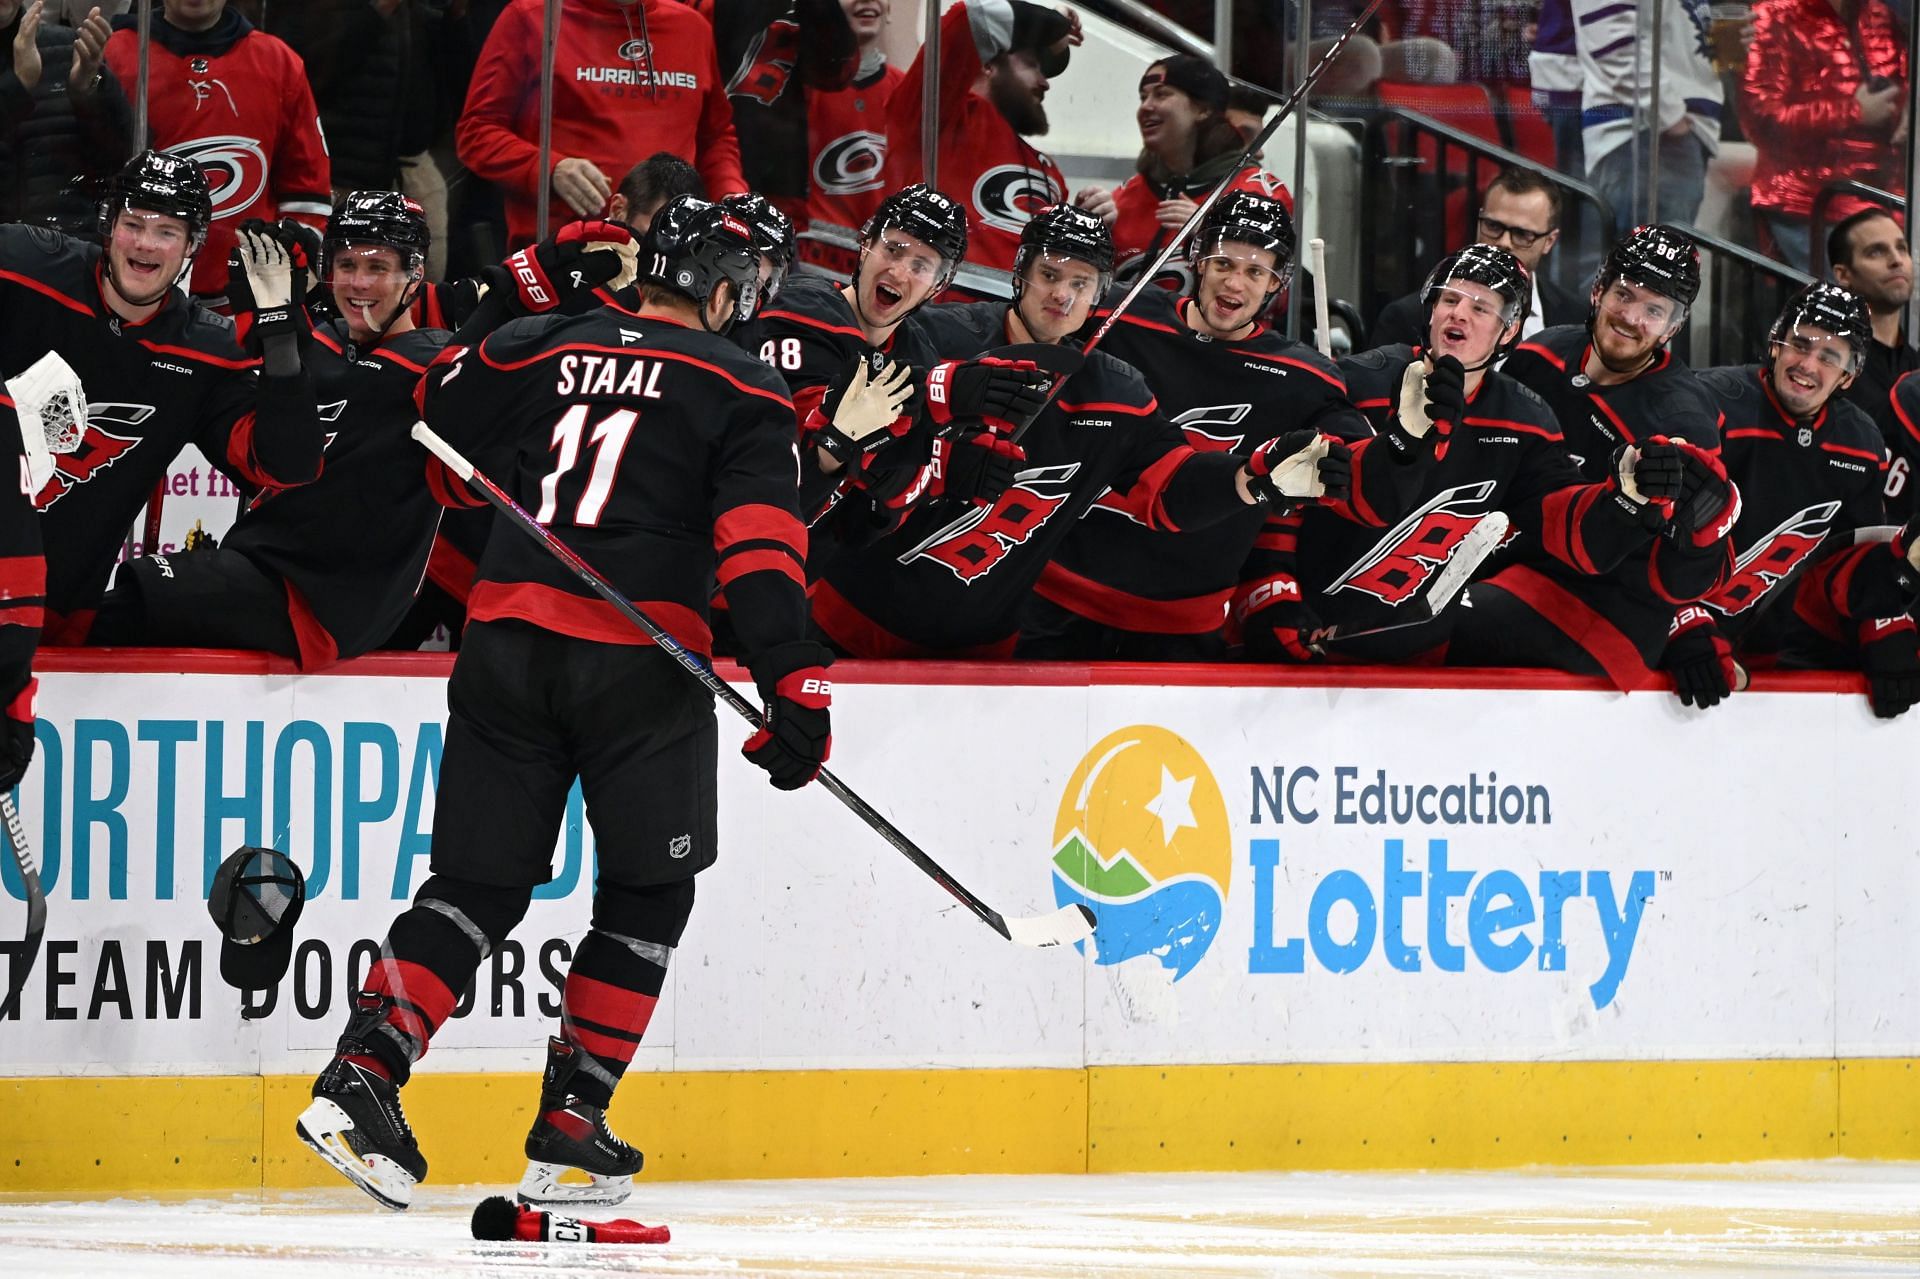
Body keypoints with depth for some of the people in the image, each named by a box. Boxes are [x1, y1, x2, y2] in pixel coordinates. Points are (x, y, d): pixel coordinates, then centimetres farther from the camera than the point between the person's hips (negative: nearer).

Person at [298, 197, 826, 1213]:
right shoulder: (738, 389, 3)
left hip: (505, 645, 4)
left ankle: (363, 1074, -8)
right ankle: (569, 1128, 8)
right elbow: (760, 548, -8)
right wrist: (795, 684, -12)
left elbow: (429, 418, 18)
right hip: (638, 665, -4)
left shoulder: (536, 351, 14)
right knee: (647, 896, 13)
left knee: (481, 885, 11)